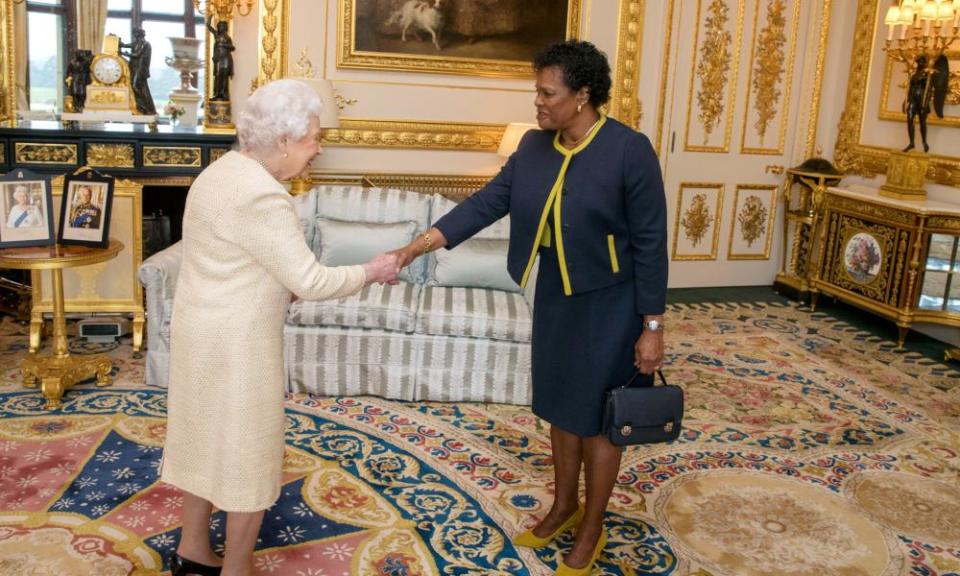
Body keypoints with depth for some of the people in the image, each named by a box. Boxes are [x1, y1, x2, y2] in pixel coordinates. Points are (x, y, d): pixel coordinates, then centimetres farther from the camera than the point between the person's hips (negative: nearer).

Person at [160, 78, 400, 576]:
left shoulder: (226, 171, 7)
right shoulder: (261, 195, -24)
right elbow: (309, 281, -22)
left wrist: (281, 289, 11)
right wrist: (371, 272, -8)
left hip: (204, 330, 10)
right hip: (234, 342, -10)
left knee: (208, 440, 21)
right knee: (247, 453, 5)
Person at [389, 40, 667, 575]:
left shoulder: (630, 150, -19)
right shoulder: (535, 146, -1)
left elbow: (650, 243, -17)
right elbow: (489, 200, -2)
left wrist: (653, 326, -16)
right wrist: (422, 243, -12)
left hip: (609, 304, -6)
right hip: (555, 296, 6)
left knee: (598, 415, 6)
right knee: (561, 405, 18)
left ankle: (592, 531, 25)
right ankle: (565, 506, 39)